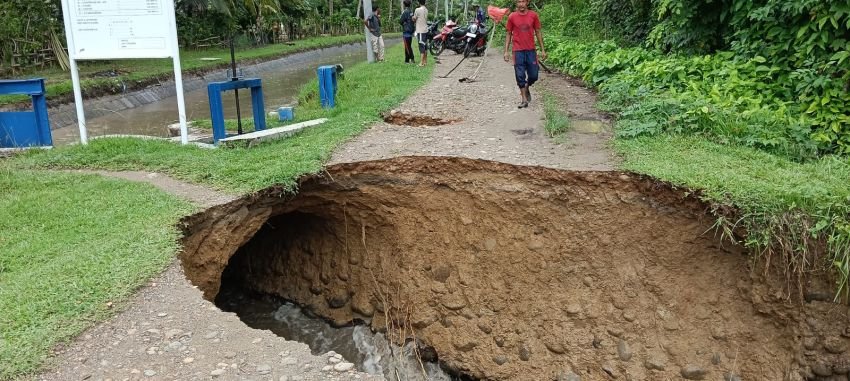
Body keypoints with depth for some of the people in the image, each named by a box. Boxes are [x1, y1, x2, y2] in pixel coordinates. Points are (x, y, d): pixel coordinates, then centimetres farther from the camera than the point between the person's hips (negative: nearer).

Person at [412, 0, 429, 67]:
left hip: (420, 31, -7)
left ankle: (422, 62, -10)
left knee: (421, 46, -8)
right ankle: (425, 61, 20)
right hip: (425, 30, 7)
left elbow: (414, 19, -4)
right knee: (425, 46, 13)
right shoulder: (426, 10, 9)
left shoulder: (418, 10, -14)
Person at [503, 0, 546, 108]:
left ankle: (526, 88, 34)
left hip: (531, 50, 1)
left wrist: (542, 50, 4)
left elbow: (538, 32, 7)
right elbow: (509, 34, 5)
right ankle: (524, 100, 8)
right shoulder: (512, 17, -1)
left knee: (533, 75, 4)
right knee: (520, 76, 0)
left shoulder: (533, 15, 1)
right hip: (518, 51, -1)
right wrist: (506, 51, -1)